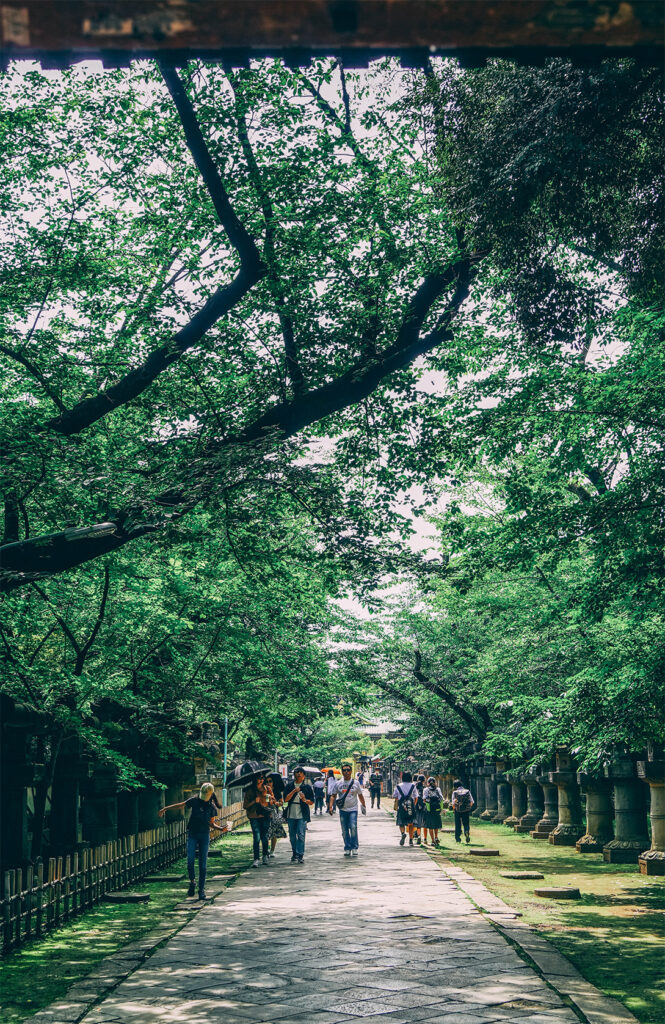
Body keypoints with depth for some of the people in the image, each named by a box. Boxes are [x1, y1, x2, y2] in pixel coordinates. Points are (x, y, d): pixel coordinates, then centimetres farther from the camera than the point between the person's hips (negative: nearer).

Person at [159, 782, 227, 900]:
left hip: (205, 836, 1)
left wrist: (220, 828, -6)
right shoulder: (194, 801, 1)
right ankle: (191, 883, 10)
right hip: (192, 835, -1)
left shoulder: (212, 807, 5)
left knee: (203, 863, 0)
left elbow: (211, 823, 11)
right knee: (190, 860, -12)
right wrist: (165, 809, -1)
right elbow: (179, 805, 3)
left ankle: (201, 890, 5)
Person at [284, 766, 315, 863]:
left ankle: (300, 855, -12)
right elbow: (286, 799, -3)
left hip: (302, 815, -2)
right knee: (292, 836, 8)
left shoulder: (307, 787, 5)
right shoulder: (289, 786, 9)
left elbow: (312, 802, 6)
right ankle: (295, 855, 20)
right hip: (291, 814, 3)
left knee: (301, 835, -12)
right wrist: (294, 791, -16)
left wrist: (305, 800, -15)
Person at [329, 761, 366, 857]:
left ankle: (354, 848, -9)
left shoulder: (355, 783, 4)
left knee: (353, 827, -16)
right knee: (344, 830, 4)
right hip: (342, 810, 2)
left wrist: (364, 806, 15)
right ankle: (347, 848, 13)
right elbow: (333, 796, 7)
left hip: (353, 809, -2)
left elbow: (360, 795, 13)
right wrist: (330, 807, -5)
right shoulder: (338, 783, 5)